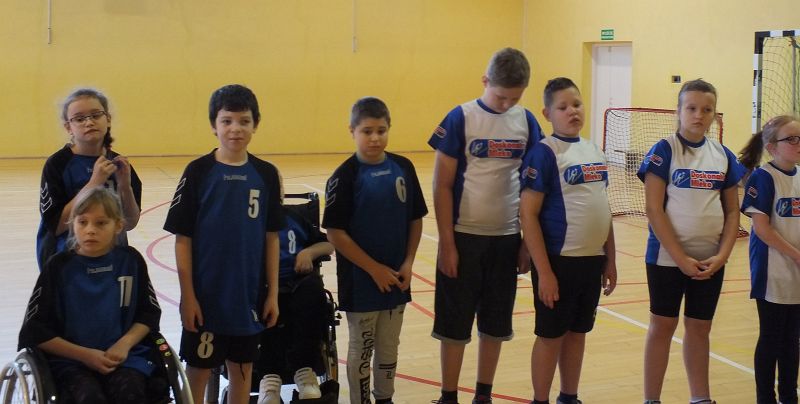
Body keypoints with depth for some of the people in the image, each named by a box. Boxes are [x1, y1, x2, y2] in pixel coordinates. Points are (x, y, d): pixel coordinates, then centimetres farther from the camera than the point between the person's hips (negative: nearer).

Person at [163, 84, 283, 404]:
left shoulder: (266, 174, 0)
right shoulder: (198, 171, -8)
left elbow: (271, 238, 4)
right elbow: (182, 238, -6)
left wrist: (273, 293, 3)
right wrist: (187, 295, -9)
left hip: (249, 295, 3)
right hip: (205, 295, -3)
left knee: (242, 368, 14)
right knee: (198, 370, 7)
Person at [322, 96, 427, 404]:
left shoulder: (403, 168, 0)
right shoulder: (345, 176, -13)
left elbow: (416, 220, 7)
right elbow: (335, 233, -15)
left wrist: (408, 264, -4)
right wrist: (374, 269, -15)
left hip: (396, 279, 4)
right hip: (360, 280, -4)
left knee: (389, 347, 17)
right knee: (361, 349, 10)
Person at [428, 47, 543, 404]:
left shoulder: (526, 121, 2)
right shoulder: (461, 118, -8)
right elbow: (442, 185, -7)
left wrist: (528, 242, 5)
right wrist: (447, 243, -10)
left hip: (507, 239, 3)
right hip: (464, 237, -3)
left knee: (495, 325, 11)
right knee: (454, 325, 5)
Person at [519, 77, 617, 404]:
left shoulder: (595, 152, 9)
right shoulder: (544, 153, -11)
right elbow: (528, 214, -15)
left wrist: (610, 260, 14)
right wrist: (544, 271, -17)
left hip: (592, 260, 6)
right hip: (559, 261, -6)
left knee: (577, 333, 16)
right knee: (551, 336, 5)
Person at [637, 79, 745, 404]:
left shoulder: (724, 156, 5)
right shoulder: (664, 151, -8)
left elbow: (732, 211, 8)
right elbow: (653, 209, -12)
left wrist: (721, 256, -6)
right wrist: (681, 259, -16)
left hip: (710, 261, 4)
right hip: (667, 258, -4)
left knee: (699, 328, 13)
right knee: (662, 326, 5)